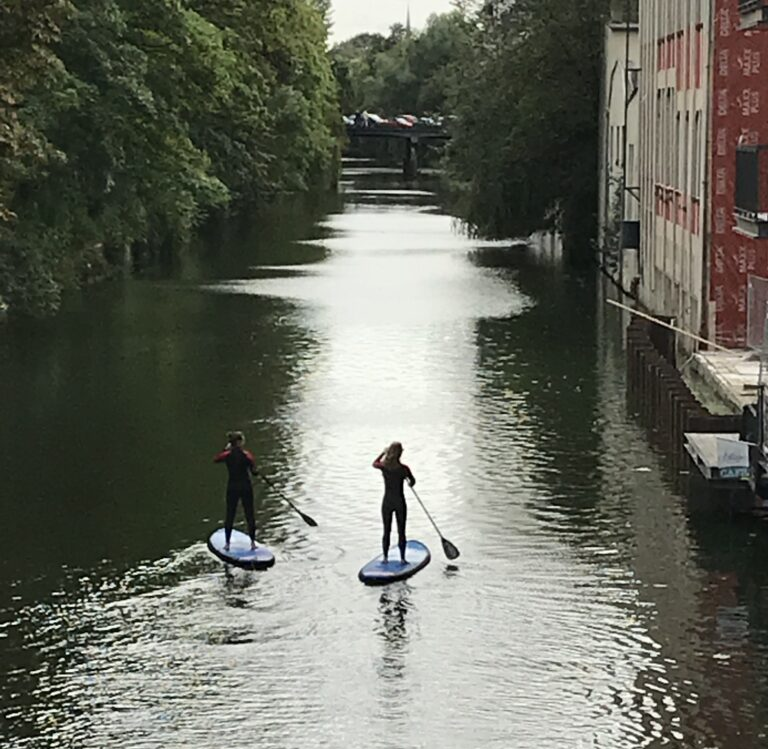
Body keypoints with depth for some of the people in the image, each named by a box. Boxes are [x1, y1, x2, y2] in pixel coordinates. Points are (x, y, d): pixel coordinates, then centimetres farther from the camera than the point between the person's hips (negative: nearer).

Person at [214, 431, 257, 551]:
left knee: (230, 515, 11)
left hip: (232, 487, 2)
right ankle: (253, 542, 10)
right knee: (249, 515, 8)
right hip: (246, 487, -2)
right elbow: (254, 471, -17)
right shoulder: (246, 455, -13)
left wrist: (225, 449, 17)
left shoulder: (227, 455, -4)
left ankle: (227, 543, 13)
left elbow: (215, 459, 16)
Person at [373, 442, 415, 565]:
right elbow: (412, 481, 4)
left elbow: (374, 463, 15)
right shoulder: (403, 468, -15)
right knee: (401, 531, 8)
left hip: (387, 502, 2)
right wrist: (410, 483, 28)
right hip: (400, 502, -2)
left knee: (386, 531, 12)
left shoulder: (383, 466, -11)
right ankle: (402, 558, 10)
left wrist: (383, 453, 27)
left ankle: (385, 558, 14)